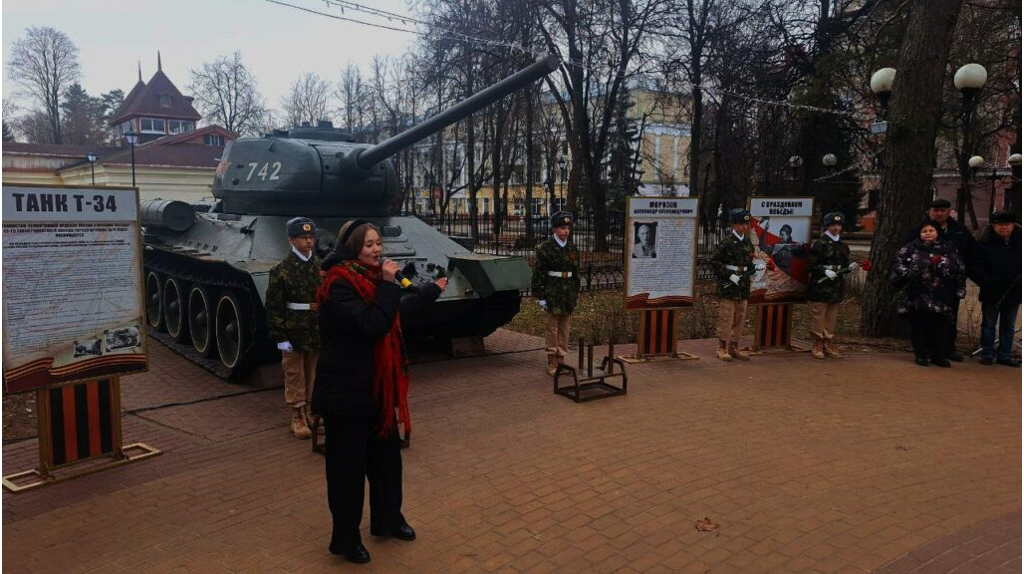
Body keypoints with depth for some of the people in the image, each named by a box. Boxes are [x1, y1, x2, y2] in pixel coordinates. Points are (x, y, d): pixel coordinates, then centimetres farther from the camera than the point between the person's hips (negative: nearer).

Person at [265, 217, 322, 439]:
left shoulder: (322, 266, 3)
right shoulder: (282, 270, -7)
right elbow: (274, 306, -8)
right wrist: (280, 337, -10)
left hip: (318, 333, 3)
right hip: (294, 333, -3)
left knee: (313, 375, 13)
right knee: (295, 376, 7)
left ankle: (310, 411, 28)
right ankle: (298, 416, 19)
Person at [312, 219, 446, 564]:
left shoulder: (370, 278, 8)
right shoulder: (339, 286, -20)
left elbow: (398, 311, 23)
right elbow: (372, 325, -30)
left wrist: (432, 290, 32)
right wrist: (388, 284, -26)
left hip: (377, 387, 9)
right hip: (345, 390, -9)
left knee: (386, 456, 19)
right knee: (347, 466, 5)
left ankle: (388, 520, 38)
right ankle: (345, 540, 22)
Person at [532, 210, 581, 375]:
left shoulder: (572, 248, 8)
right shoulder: (545, 248, -7)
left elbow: (576, 273, 14)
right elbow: (538, 273, -8)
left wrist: (576, 294, 12)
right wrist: (540, 296, -11)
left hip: (568, 292, 5)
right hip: (552, 292, -4)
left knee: (565, 327, 9)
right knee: (552, 327, 1)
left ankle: (561, 357, 19)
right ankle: (552, 360, 11)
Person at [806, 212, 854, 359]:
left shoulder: (842, 245, 13)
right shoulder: (820, 244, -8)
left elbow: (843, 263, 18)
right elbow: (811, 264, -12)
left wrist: (850, 266, -2)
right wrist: (825, 271, -24)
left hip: (836, 285, 7)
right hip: (820, 285, -7)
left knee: (832, 316, 11)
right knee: (819, 315, -1)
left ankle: (827, 344, 20)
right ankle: (818, 345, 7)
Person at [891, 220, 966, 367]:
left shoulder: (949, 249, 10)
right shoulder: (912, 248, 6)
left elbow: (961, 271, 13)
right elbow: (897, 261, 1)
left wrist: (959, 290, 6)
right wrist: (908, 274, -15)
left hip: (941, 297, 1)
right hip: (917, 295, -1)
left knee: (940, 326, 1)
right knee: (919, 325, 3)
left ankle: (939, 355, 13)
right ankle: (920, 355, 13)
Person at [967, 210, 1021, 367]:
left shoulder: (1019, 243, 3)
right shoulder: (984, 244, -4)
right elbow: (973, 268, -7)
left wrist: (1019, 280, -12)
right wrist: (986, 283, -19)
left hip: (1013, 294, 3)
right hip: (991, 294, -2)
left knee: (1008, 326, 12)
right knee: (989, 325, 8)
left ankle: (1005, 355, 21)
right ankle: (987, 354, 16)